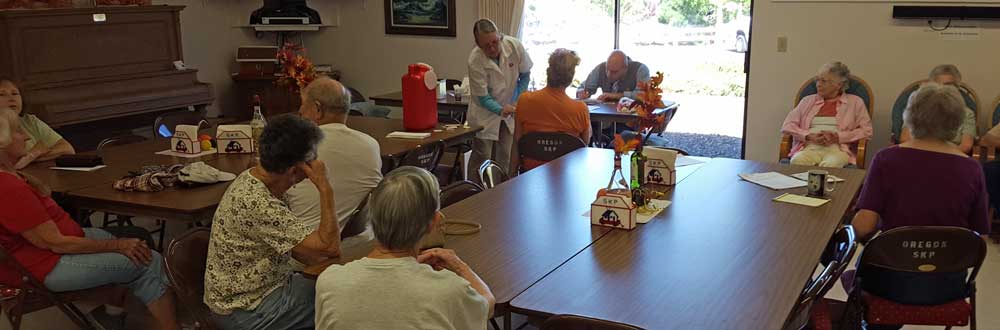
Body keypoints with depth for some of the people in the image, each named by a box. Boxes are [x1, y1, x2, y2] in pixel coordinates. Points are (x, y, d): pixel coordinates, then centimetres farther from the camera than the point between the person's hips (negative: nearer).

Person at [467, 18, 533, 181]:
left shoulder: (514, 45, -20)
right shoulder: (475, 61, -27)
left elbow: (525, 73, -2)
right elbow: (483, 97, -22)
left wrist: (516, 101, -10)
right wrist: (500, 110, -40)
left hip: (508, 108, 3)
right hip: (484, 114, -3)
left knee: (504, 159, 8)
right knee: (482, 159, 0)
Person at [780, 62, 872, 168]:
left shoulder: (854, 102, 15)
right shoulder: (808, 100, 20)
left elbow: (866, 130, 6)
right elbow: (787, 125, 12)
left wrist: (837, 136, -8)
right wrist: (809, 136, -6)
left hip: (837, 148, -1)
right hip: (809, 148, 2)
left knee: (829, 165, -39)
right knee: (797, 162, -36)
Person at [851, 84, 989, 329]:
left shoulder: (887, 159, -15)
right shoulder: (972, 169, -9)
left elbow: (863, 226, -19)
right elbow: (980, 237, -3)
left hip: (893, 281, -2)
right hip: (948, 285, 3)